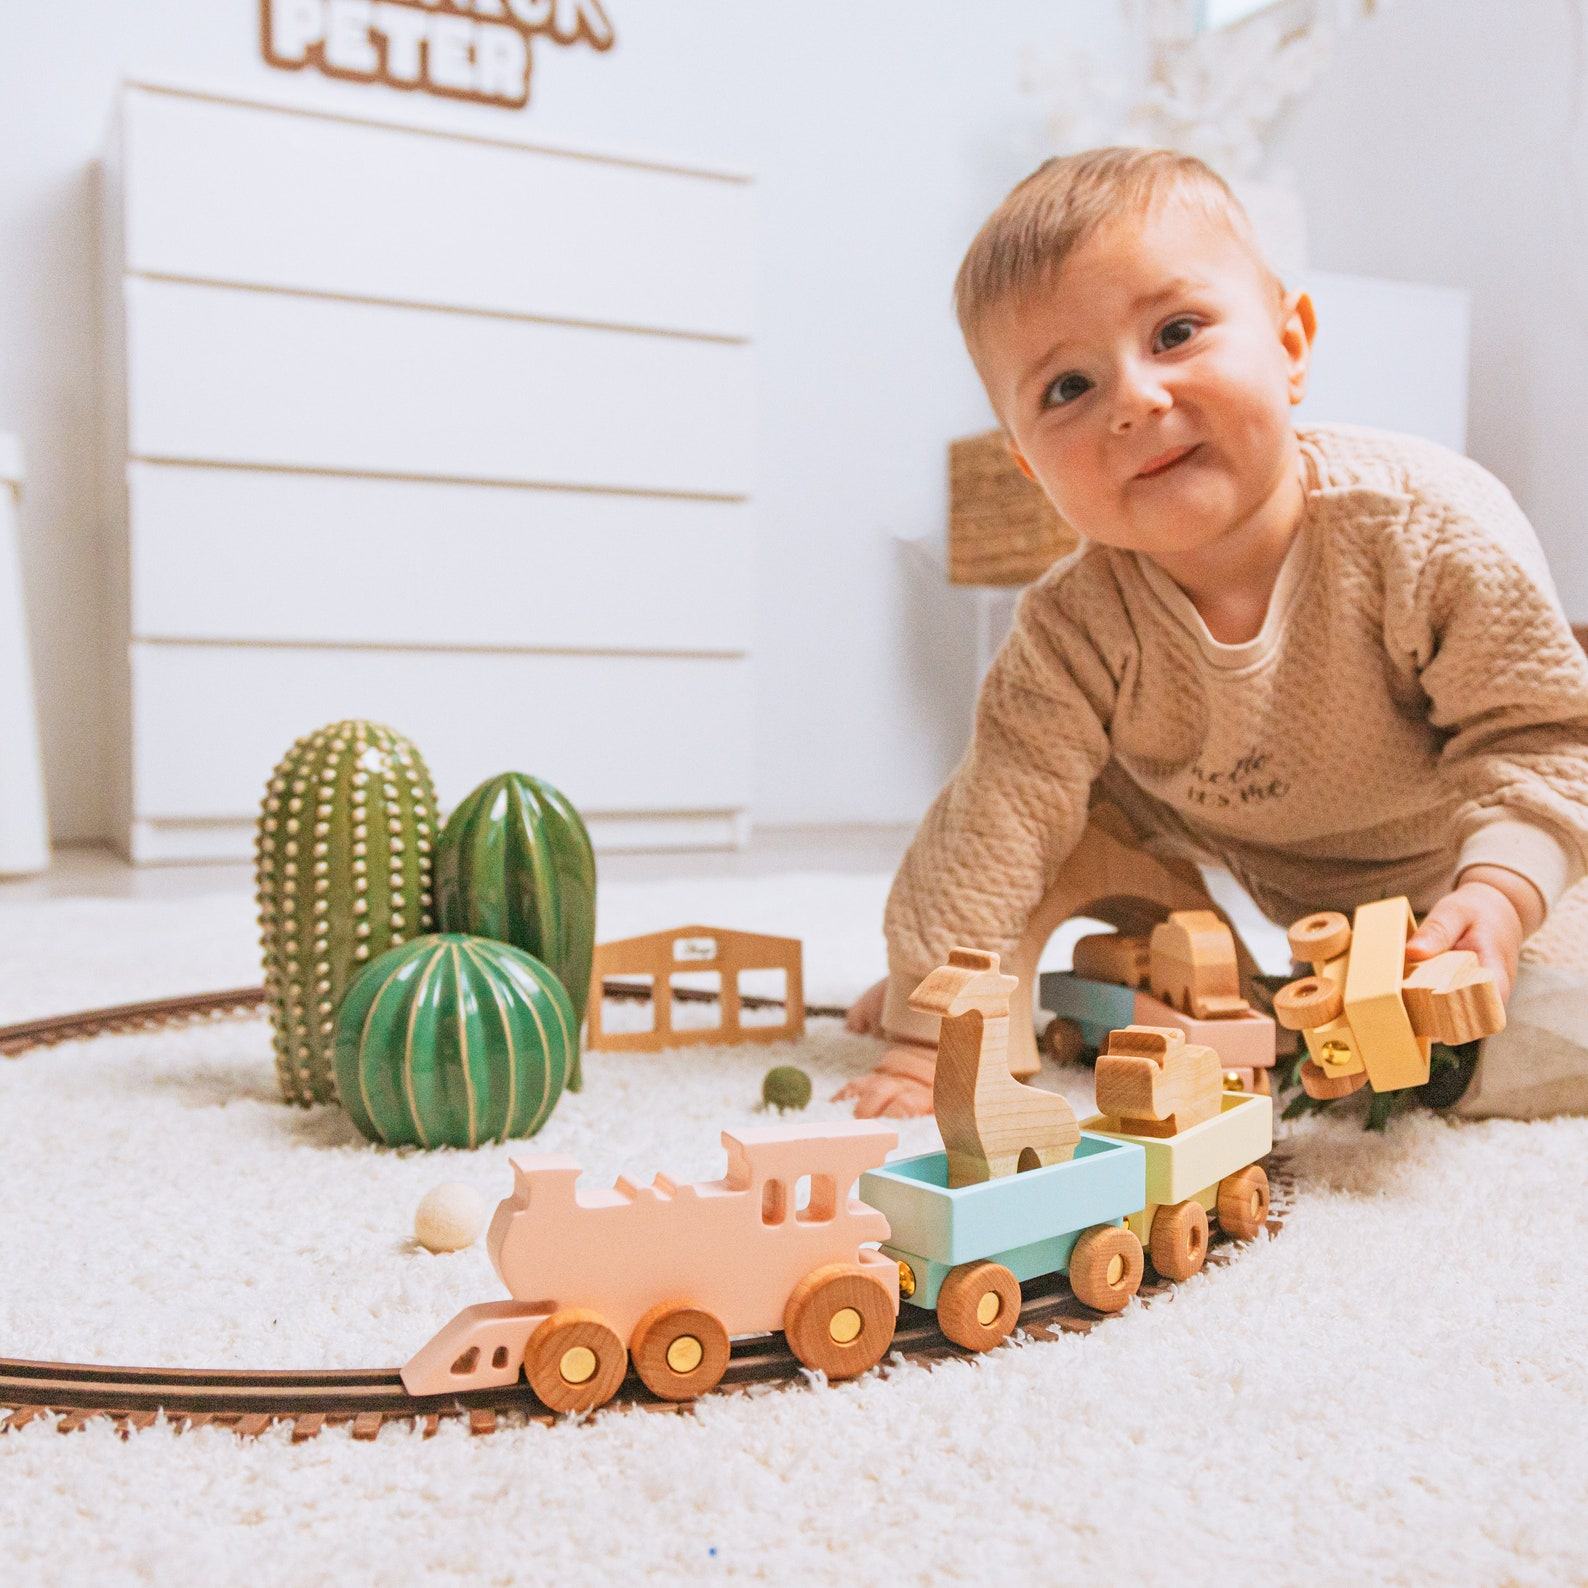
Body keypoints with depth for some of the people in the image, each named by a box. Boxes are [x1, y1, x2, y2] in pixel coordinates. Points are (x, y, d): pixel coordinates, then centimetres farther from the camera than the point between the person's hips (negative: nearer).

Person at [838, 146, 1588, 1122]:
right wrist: (930, 1029, -30)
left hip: (1444, 866, -2)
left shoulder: (1432, 526, -30)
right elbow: (1000, 819, -26)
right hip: (1265, 889, 2)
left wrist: (1497, 894, -38)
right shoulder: (1078, 631, -26)